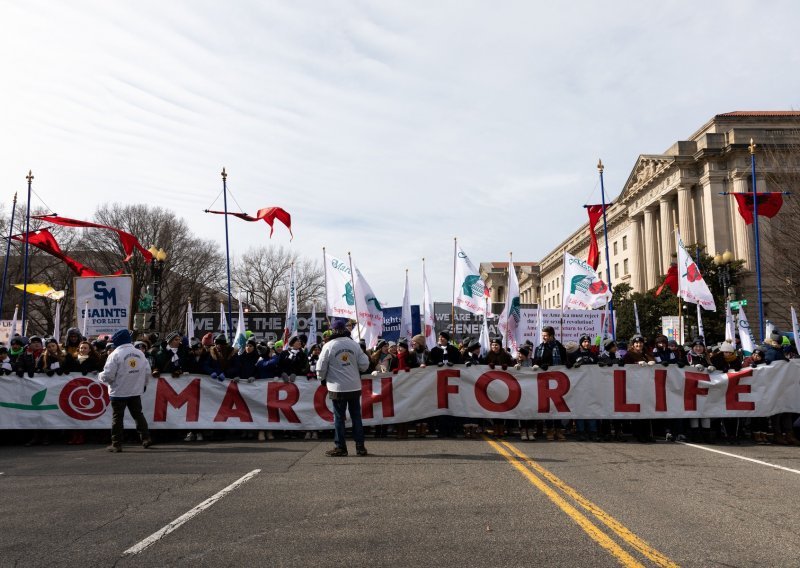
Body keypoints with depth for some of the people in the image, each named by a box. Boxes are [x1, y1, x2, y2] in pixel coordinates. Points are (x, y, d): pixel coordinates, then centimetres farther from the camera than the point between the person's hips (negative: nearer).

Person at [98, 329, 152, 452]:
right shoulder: (140, 353, 3)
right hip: (136, 391, 5)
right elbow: (147, 371, 4)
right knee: (138, 414, 15)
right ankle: (146, 438, 13)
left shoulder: (115, 354, -13)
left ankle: (116, 444, 5)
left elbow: (108, 375, -16)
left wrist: (100, 375, 5)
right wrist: (143, 384, 20)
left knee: (117, 417, 3)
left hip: (119, 392, -5)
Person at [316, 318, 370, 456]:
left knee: (339, 417, 6)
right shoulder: (354, 344, 1)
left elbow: (321, 368, -4)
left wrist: (322, 378, 16)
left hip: (338, 389, -3)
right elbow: (364, 365, 0)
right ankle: (360, 446, 13)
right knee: (356, 416, 10)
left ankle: (340, 447, 10)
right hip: (355, 387, 3)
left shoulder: (329, 346, -8)